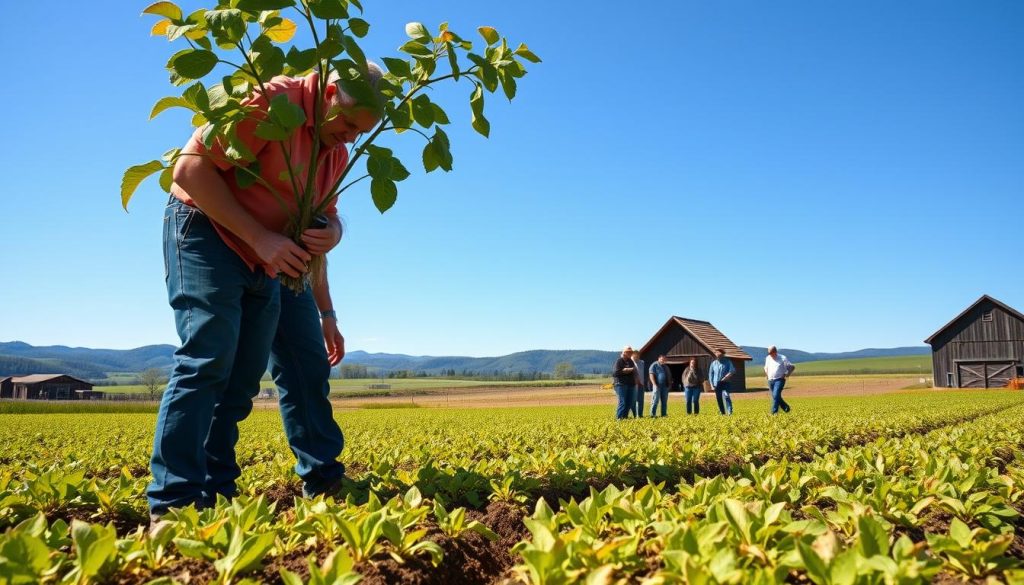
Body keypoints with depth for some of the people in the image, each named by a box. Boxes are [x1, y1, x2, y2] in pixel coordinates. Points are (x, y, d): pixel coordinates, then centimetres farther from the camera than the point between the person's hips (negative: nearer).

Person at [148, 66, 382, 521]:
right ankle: (173, 503, -16)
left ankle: (214, 496, 10)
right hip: (205, 232, -8)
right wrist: (260, 236, -23)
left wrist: (331, 235, -10)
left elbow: (326, 219, 16)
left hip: (264, 262, 8)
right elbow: (191, 169, -20)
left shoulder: (337, 152, 8)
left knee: (244, 377, 3)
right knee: (208, 358, -19)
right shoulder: (274, 100, -17)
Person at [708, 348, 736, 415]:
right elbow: (710, 374, 13)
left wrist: (728, 375, -24)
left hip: (725, 383, -3)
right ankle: (722, 412, 17)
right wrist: (712, 385, 6)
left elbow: (732, 370, -8)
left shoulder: (727, 362, 2)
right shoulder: (713, 363, 9)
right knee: (719, 399, 6)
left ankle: (730, 411, -24)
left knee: (726, 396, -21)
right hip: (717, 384, 3)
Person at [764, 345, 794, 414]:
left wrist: (786, 375, -6)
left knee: (776, 395, -19)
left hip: (779, 380, -6)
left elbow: (792, 367, -2)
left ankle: (774, 412, -18)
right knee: (774, 396, 7)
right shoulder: (768, 358, 10)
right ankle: (786, 407, 27)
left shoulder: (782, 358, -6)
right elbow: (766, 368, 28)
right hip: (770, 380, 6)